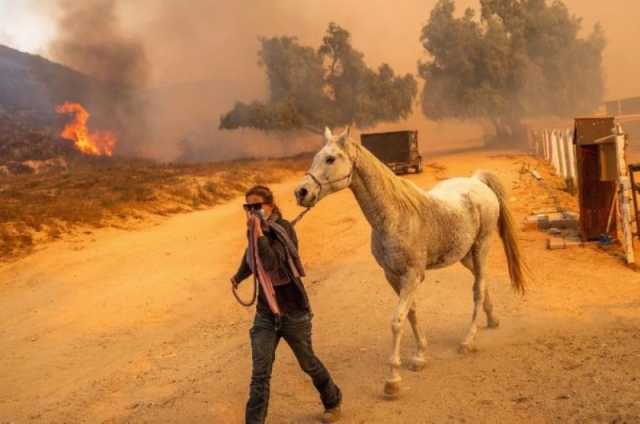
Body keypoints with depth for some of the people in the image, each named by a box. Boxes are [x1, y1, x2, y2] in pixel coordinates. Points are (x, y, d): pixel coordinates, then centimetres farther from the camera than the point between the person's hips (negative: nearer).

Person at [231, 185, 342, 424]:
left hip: (293, 312, -4)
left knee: (308, 363, 16)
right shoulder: (255, 231, -1)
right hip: (265, 314, 4)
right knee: (260, 374, -3)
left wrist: (258, 233, -36)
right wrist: (239, 276, 19)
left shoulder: (283, 229, -17)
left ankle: (333, 402, 43)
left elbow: (272, 263, -32)